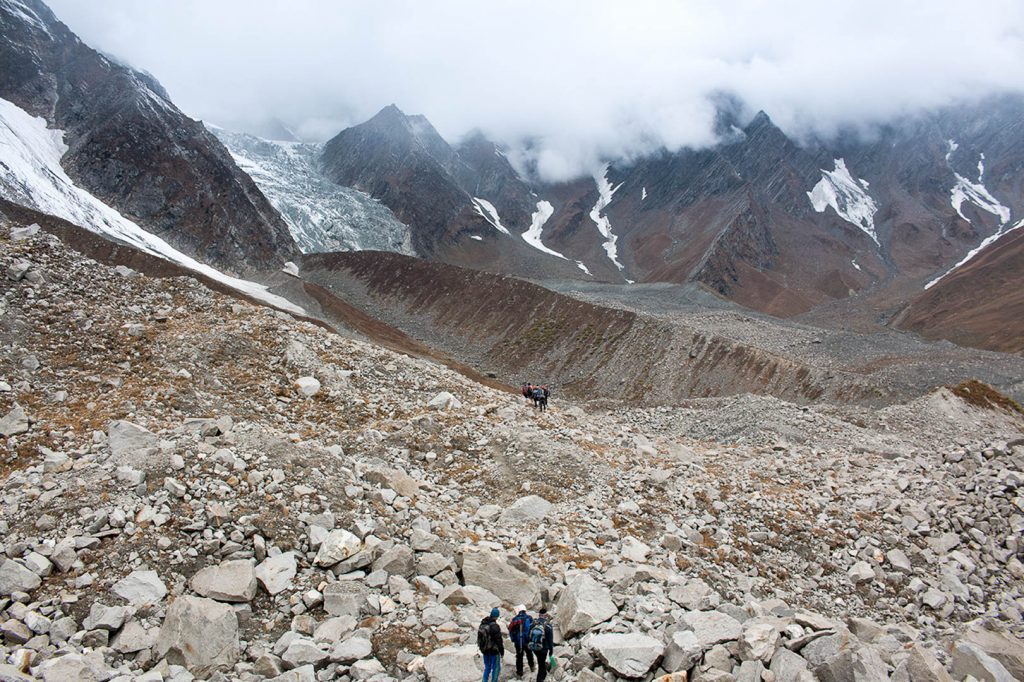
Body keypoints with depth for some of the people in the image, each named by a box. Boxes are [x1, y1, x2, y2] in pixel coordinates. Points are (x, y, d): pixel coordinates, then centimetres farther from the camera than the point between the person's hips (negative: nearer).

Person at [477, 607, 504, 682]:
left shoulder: (482, 624, 1)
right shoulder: (495, 626, -22)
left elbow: (479, 638, 11)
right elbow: (499, 640, -18)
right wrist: (502, 650, -7)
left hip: (485, 650, 7)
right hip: (494, 650, -7)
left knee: (487, 667, 20)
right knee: (496, 668, 6)